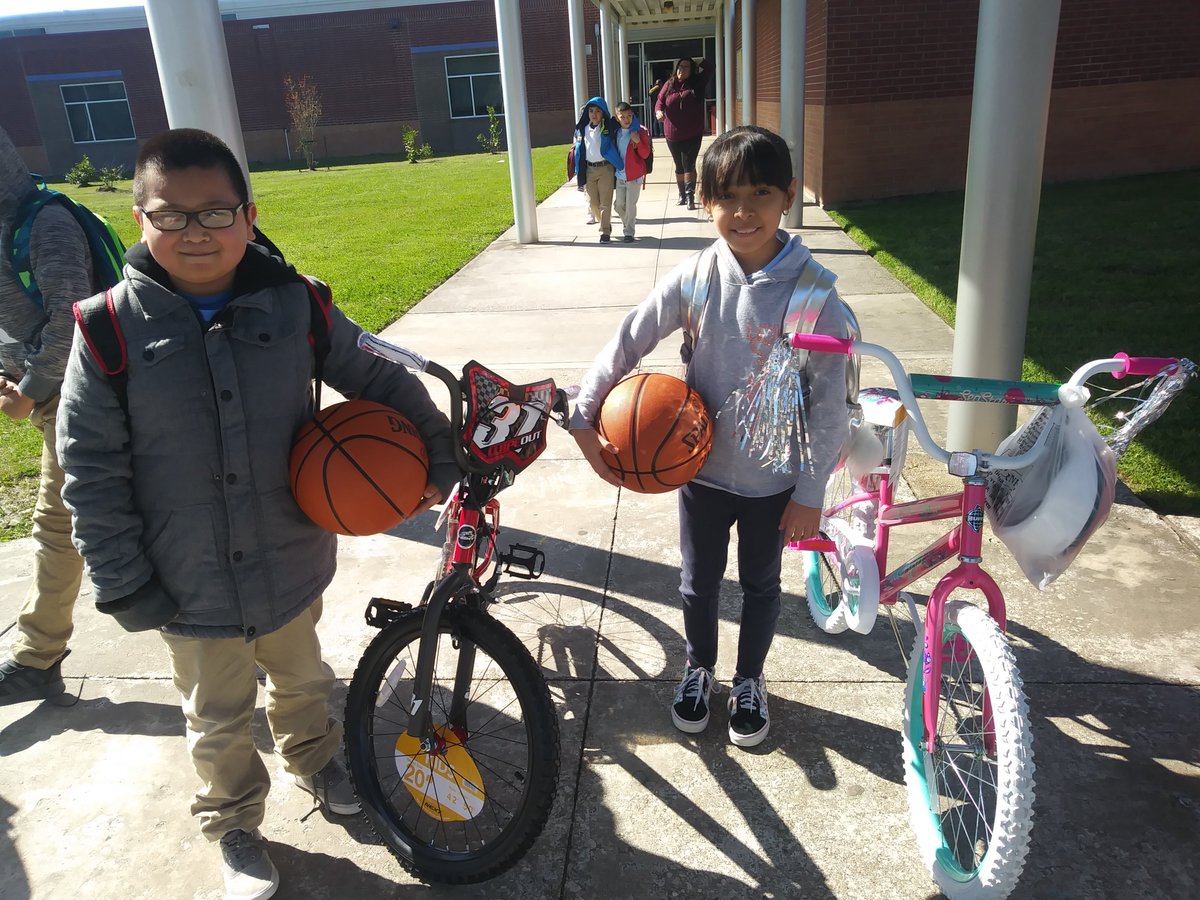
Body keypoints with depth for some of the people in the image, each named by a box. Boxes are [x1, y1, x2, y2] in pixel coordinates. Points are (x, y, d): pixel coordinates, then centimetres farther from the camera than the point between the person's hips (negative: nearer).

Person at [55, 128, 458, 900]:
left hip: (292, 563, 2)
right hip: (190, 588, -1)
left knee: (304, 681, 27)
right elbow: (90, 466, -9)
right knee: (220, 721, 20)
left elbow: (378, 378, -1)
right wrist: (123, 581, -9)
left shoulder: (294, 302, -11)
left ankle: (314, 758, 58)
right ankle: (236, 823, 48)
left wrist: (438, 454, -6)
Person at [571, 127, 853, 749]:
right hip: (702, 468, 2)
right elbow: (628, 341, -5)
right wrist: (584, 419, -9)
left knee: (760, 584, 20)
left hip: (773, 479, -1)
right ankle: (699, 667, 47)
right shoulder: (696, 277, -12)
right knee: (698, 581, 20)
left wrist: (810, 492, -9)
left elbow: (829, 401, -12)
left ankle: (749, 678, 46)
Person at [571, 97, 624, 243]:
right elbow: (579, 149, 13)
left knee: (605, 202, -5)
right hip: (589, 169, 4)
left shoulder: (609, 127, -4)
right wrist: (579, 172, 11)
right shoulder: (582, 129, 6)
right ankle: (604, 224, 30)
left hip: (605, 168, -4)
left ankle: (605, 232, 2)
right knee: (592, 202, 7)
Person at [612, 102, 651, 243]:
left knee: (630, 205, -2)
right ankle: (627, 224, 34)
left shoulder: (640, 132, -8)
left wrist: (638, 141, -26)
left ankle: (629, 232, 10)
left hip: (634, 176, -4)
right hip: (619, 175, 4)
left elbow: (645, 154, -12)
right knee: (618, 204, 9)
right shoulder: (616, 133, 5)